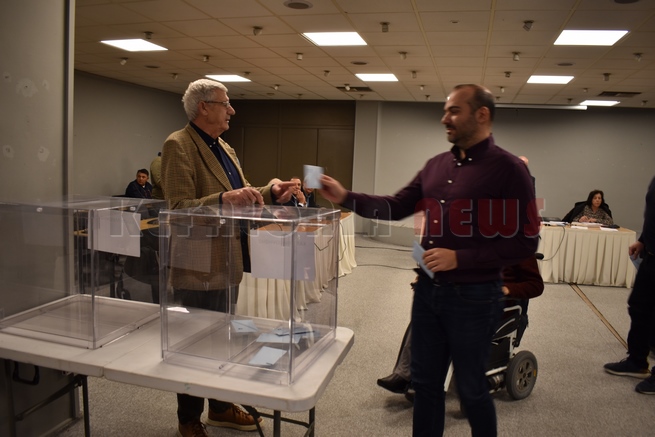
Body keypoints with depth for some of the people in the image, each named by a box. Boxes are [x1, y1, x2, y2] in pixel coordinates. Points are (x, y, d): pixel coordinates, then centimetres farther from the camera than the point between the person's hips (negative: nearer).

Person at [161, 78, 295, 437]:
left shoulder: (225, 149, 13)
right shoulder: (178, 146, -14)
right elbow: (179, 209, -22)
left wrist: (269, 194, -1)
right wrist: (225, 199, -36)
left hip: (228, 264, 9)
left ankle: (220, 408, 39)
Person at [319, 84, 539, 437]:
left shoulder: (508, 169, -12)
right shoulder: (436, 165, 7)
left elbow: (524, 242, -15)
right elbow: (395, 207, 8)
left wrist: (460, 258, -22)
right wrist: (345, 198, -4)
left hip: (473, 296, -6)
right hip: (428, 290, 6)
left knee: (470, 388, 12)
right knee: (425, 381, 18)